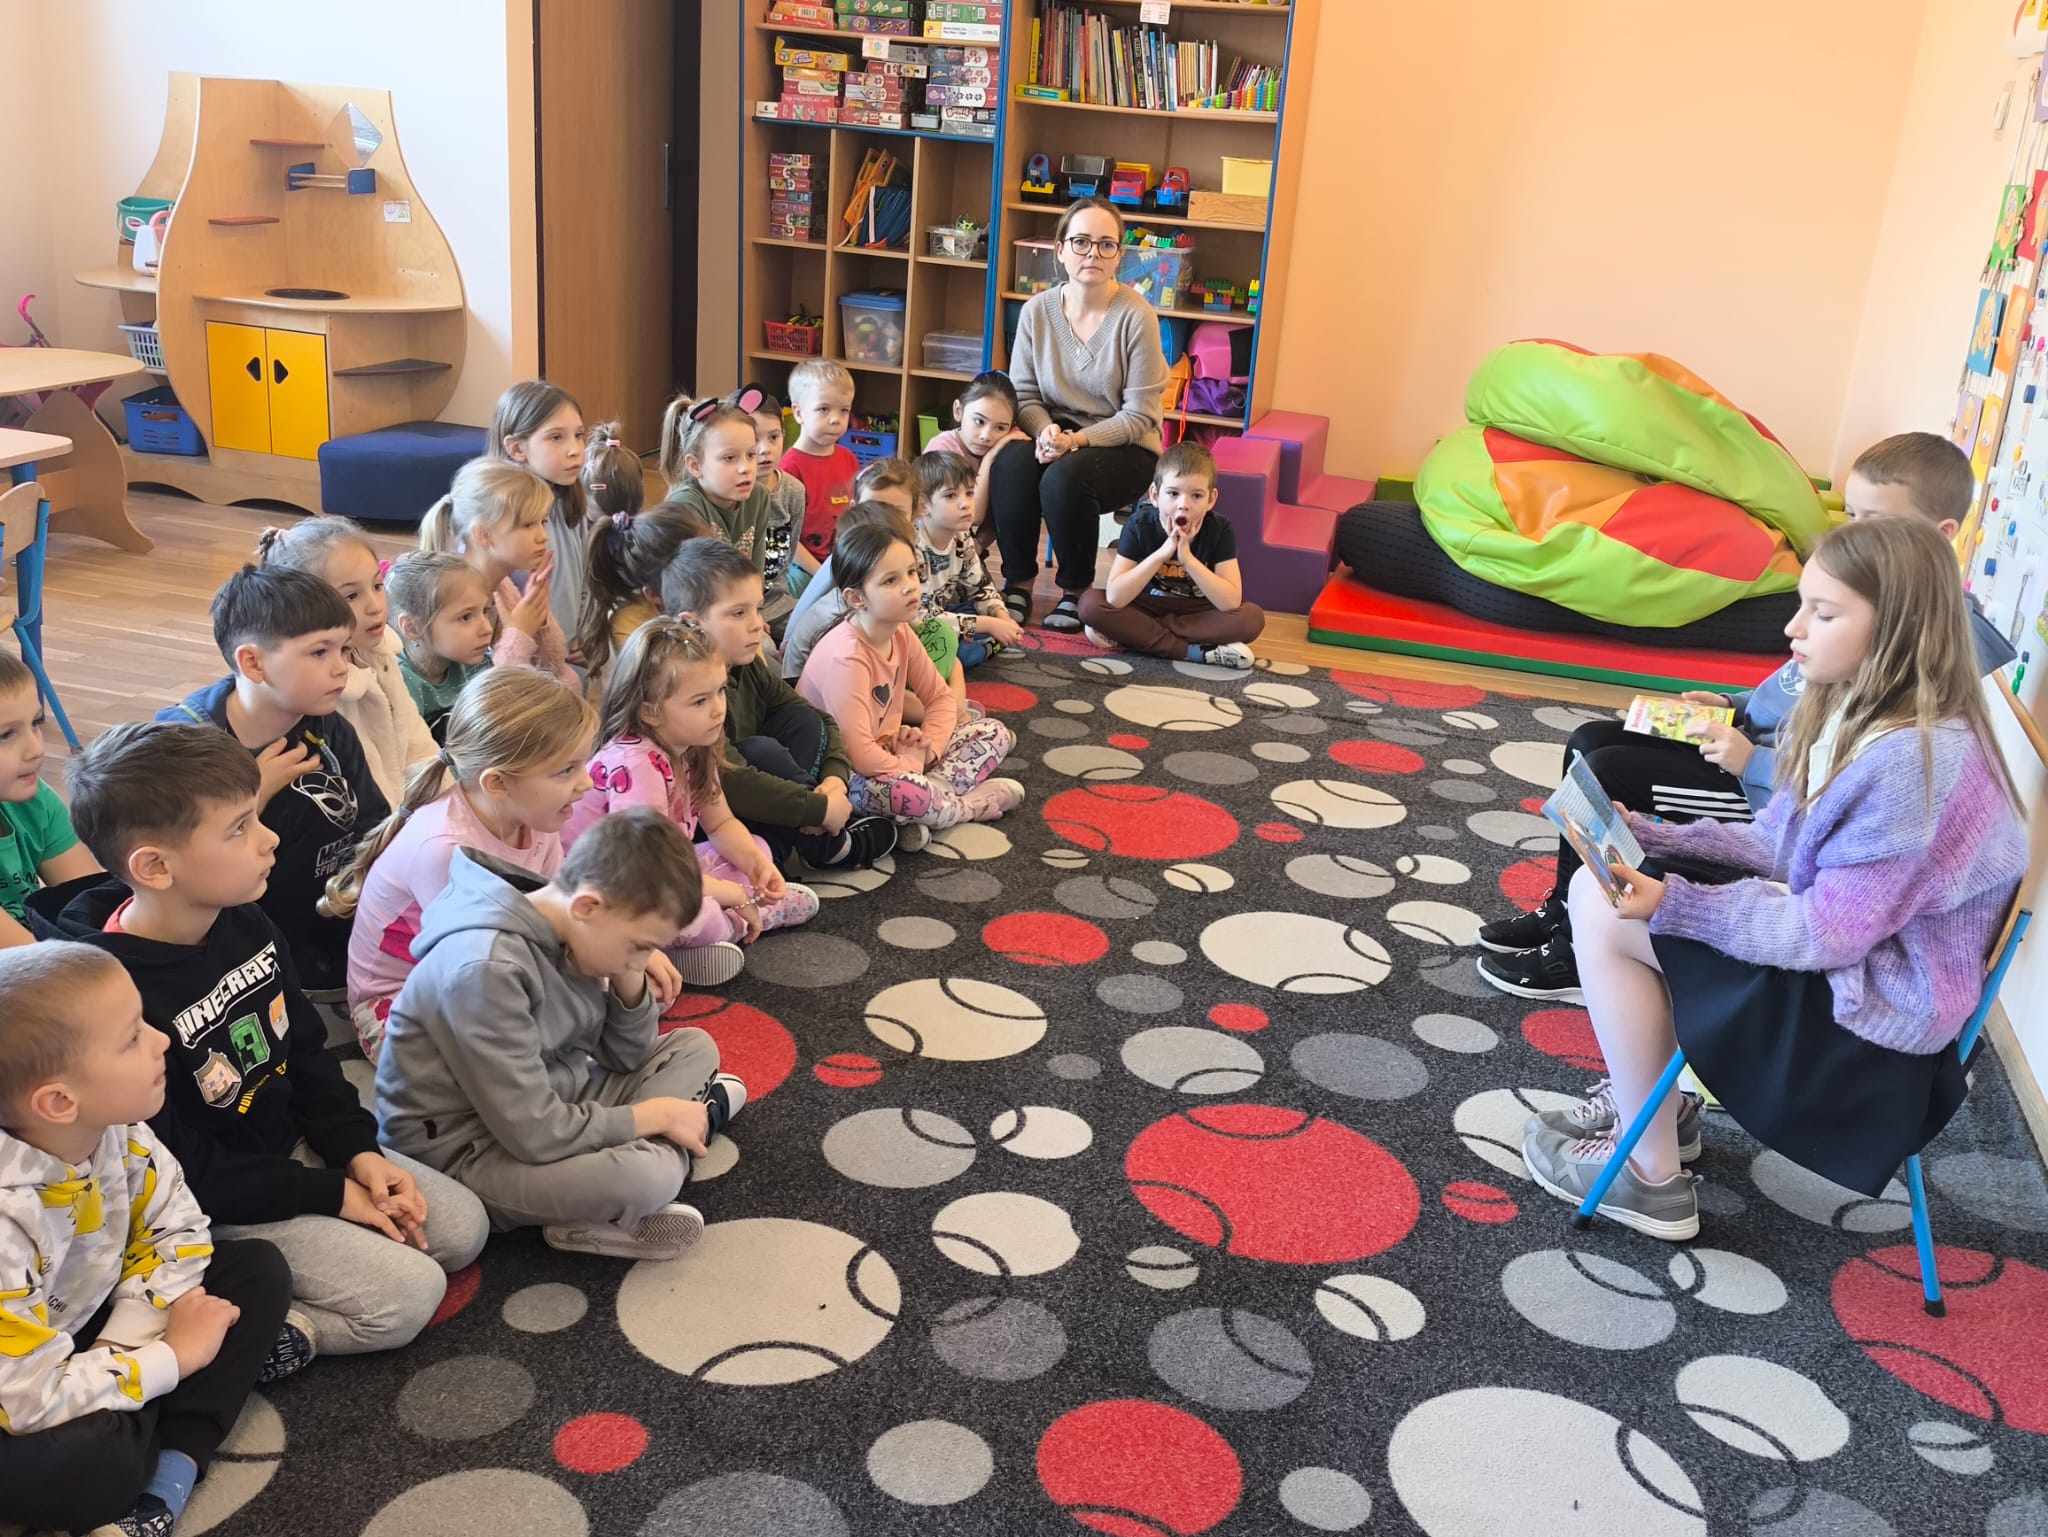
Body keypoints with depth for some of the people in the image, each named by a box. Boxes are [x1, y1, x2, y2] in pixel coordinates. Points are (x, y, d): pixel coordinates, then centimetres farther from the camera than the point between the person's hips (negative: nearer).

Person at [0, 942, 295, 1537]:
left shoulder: (112, 1126, -17)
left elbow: (177, 1225, -4)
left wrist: (122, 1347, -17)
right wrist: (172, 1357, -21)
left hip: (95, 1328, 8)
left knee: (257, 1270, -5)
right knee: (93, 1462, -36)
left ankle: (168, 1478, -12)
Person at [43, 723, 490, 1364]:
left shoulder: (244, 924, -5)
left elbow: (306, 1050, 9)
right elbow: (184, 1175, -23)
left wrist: (358, 1150, -4)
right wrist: (332, 1195, -18)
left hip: (297, 1147, 8)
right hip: (215, 1208, -8)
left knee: (463, 1227, 5)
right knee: (406, 1296, -17)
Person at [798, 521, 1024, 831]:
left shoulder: (901, 634, -2)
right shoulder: (846, 657, -28)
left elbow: (940, 698, 10)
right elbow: (858, 753, -34)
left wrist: (929, 746, -9)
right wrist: (913, 766, -17)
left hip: (886, 752, 9)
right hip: (844, 774, -9)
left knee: (995, 733, 5)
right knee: (899, 789, -42)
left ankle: (935, 789, -19)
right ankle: (973, 804, -12)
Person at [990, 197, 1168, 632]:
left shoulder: (1136, 316, -13)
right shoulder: (1037, 311, -1)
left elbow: (1139, 416, -12)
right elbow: (1024, 394, 3)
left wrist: (1078, 439, -25)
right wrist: (1046, 431, -19)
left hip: (1122, 448, -3)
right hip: (1057, 435, 3)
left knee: (1064, 477, -34)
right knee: (1011, 460, -30)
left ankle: (1076, 589, -8)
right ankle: (1018, 582, -12)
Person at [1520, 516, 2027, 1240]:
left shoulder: (1918, 762, -28)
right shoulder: (1856, 708, 1)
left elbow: (1826, 932, -26)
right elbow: (1778, 843, 9)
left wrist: (1673, 903, -29)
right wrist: (1649, 838, -2)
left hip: (1872, 1012, -9)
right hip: (1836, 935, 10)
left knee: (1609, 920, -16)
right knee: (1596, 888, 4)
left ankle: (1653, 1180, -1)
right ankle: (1646, 1099, 20)